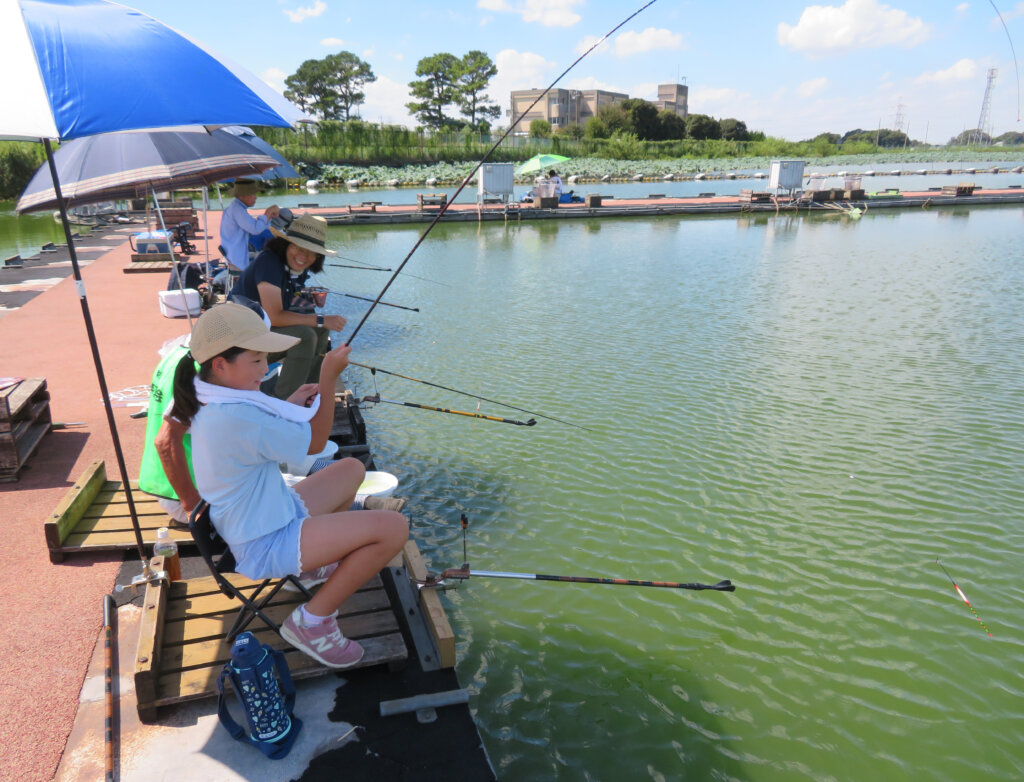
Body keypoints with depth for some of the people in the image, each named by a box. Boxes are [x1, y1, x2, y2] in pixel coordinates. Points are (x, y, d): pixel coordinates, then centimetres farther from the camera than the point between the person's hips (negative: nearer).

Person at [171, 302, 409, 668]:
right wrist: (328, 379, -13)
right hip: (265, 546, -10)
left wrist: (288, 405, 3)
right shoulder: (237, 418, -30)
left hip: (274, 514, 10)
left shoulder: (210, 403, 1)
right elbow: (315, 442, -19)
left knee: (352, 468, 24)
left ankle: (316, 565, 28)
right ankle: (312, 621, -6)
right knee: (393, 527, -20)